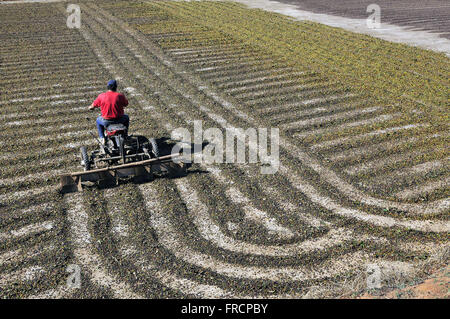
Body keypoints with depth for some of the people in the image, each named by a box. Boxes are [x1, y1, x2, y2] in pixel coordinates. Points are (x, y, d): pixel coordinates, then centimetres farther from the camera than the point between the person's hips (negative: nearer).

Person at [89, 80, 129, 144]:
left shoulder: (101, 96, -7)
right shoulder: (120, 95, -9)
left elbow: (92, 106, 1)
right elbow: (126, 104, 7)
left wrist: (90, 107, 26)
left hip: (106, 121, 0)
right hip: (119, 120, 0)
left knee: (98, 120, 34)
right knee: (126, 117, 33)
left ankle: (102, 137, 26)